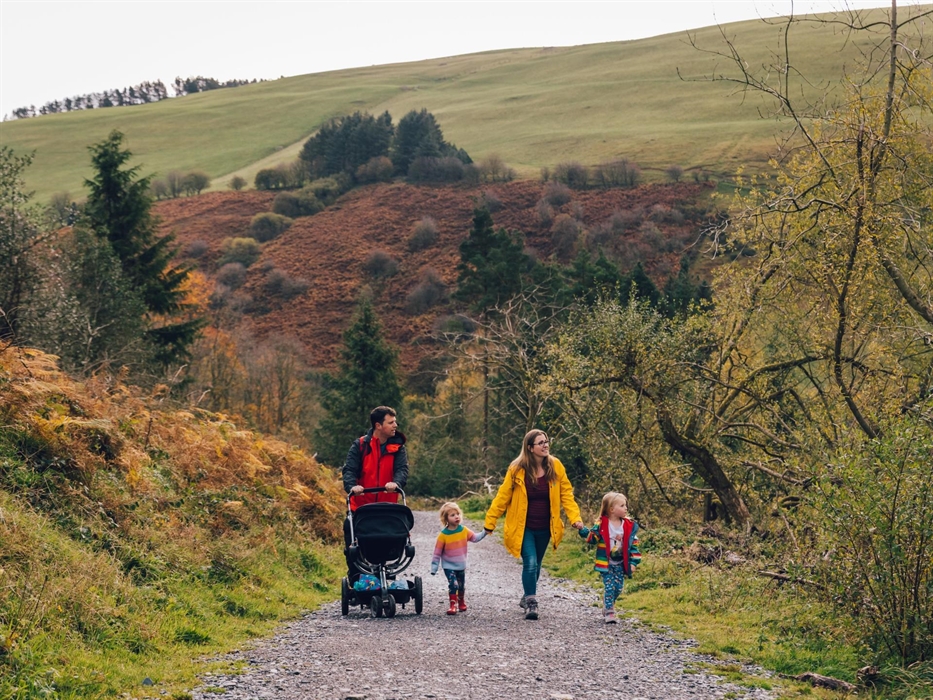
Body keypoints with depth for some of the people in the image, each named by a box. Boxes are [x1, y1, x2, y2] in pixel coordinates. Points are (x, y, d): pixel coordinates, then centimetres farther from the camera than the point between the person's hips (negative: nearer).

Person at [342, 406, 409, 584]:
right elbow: (349, 469, -10)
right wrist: (352, 485, -33)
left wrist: (396, 483, -34)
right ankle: (354, 581, 8)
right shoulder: (360, 446, -2)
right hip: (360, 507, -1)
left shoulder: (397, 448, 3)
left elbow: (402, 469, -11)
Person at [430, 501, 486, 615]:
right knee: (453, 584, -20)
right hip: (449, 566, -4)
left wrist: (484, 533, -8)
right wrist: (434, 568, -9)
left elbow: (475, 537, 8)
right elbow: (437, 552, -11)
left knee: (461, 585, 17)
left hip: (461, 565, 4)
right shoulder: (443, 535, -16)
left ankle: (461, 602, 40)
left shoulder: (464, 531, -6)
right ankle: (453, 605, -13)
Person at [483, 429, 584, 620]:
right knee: (530, 563, -17)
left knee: (536, 564, 18)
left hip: (544, 528, 4)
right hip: (524, 528, -3)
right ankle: (531, 603, -10)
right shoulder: (517, 470, -13)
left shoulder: (555, 466, -6)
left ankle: (528, 597, 38)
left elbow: (566, 494, -2)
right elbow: (503, 496, -8)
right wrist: (490, 522, -7)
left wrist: (575, 517, -14)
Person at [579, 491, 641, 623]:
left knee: (618, 588, 8)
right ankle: (609, 612, -2)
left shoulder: (630, 526, -2)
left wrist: (633, 562, -4)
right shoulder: (601, 525, -9)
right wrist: (583, 530, -20)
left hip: (620, 564, 3)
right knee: (609, 587, -9)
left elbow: (634, 545, 1)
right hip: (606, 563, -3)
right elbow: (592, 538, -3)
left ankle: (607, 606, 30)